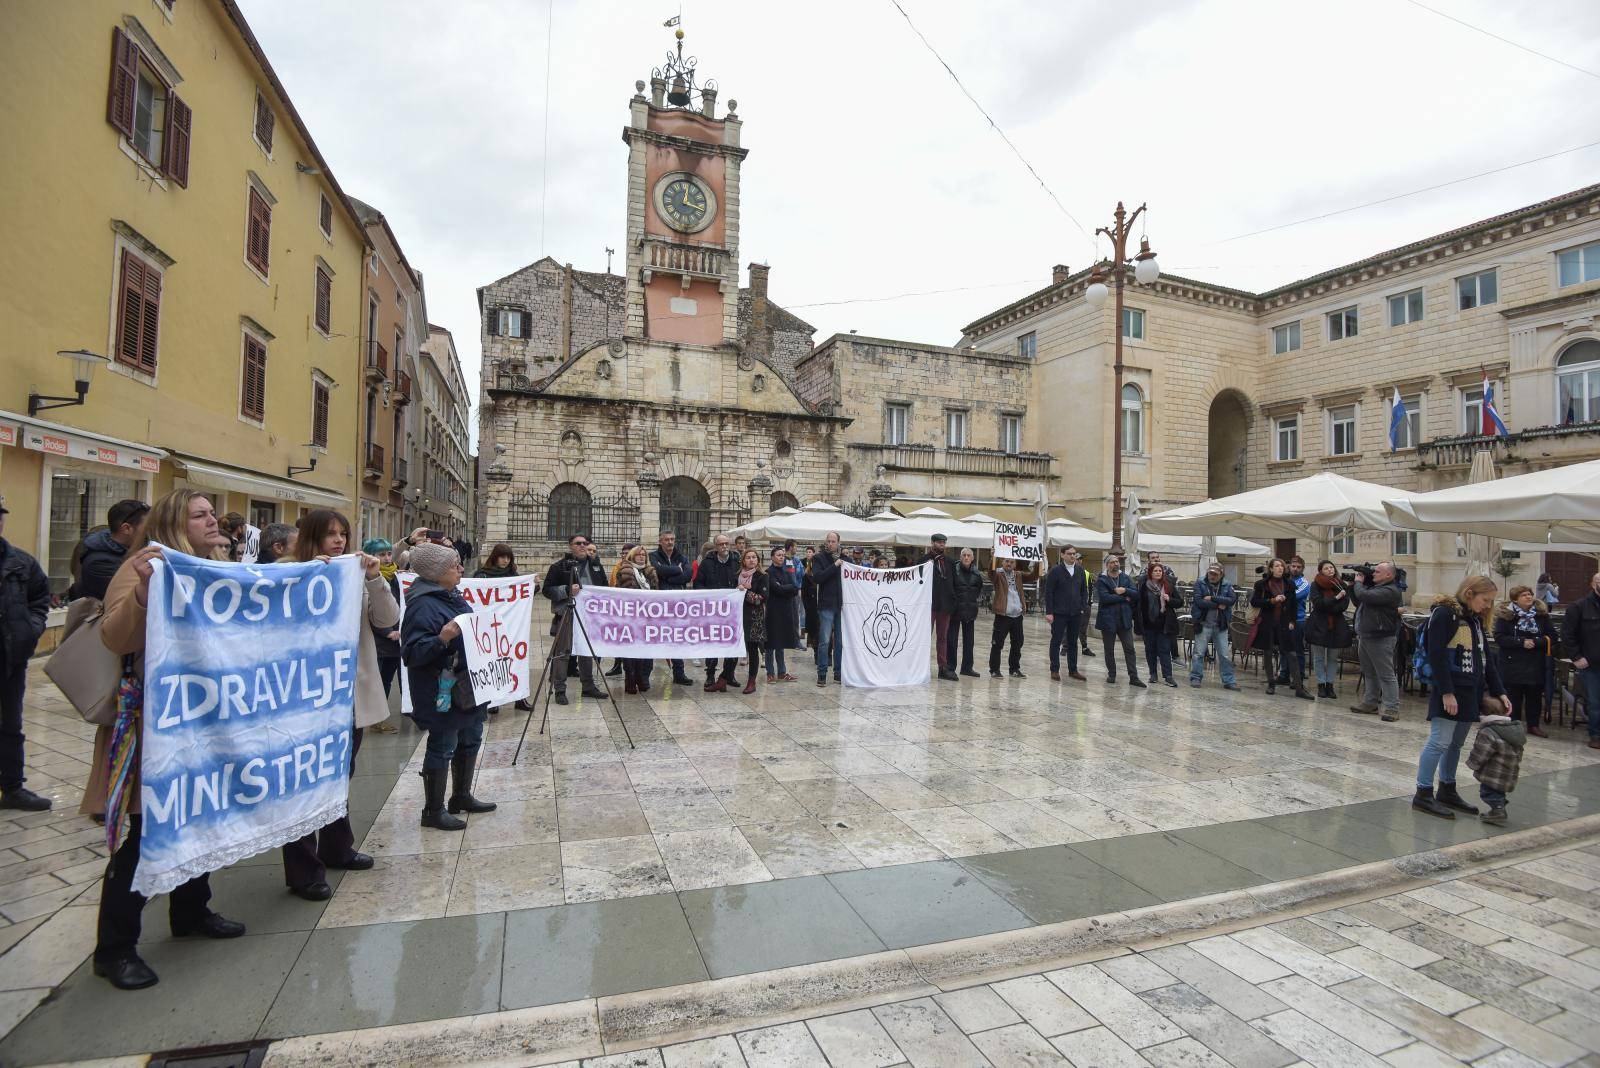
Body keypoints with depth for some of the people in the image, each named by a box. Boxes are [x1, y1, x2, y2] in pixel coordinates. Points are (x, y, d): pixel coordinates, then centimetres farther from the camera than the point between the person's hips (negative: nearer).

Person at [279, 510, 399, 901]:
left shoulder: (355, 580, 7)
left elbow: (388, 620, -3)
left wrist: (376, 579, -15)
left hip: (354, 694, 6)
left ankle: (336, 847, 37)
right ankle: (303, 871, 12)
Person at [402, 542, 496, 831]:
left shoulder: (453, 596, 9)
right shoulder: (423, 605, -21)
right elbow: (412, 653, -26)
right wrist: (441, 639, -39)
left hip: (467, 686, 10)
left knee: (470, 739, 19)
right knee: (443, 747, 2)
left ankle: (462, 796, 35)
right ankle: (433, 810, 17)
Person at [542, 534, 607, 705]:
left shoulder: (595, 565, 12)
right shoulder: (559, 566, -3)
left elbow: (604, 586, 23)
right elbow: (547, 589, -6)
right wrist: (567, 590, -19)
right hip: (566, 615, -5)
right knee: (562, 652, -3)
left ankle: (588, 686, 24)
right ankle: (559, 690, 4)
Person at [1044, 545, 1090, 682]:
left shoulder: (1080, 570, 8)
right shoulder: (1055, 571, -7)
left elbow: (1084, 590, 13)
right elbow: (1048, 592, -8)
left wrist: (1083, 608, 2)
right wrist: (1049, 612, -13)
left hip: (1076, 613, 5)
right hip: (1059, 613, -4)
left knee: (1073, 642, 11)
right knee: (1056, 642, 4)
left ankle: (1073, 670, 20)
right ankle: (1055, 670, 12)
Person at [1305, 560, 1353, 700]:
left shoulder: (1341, 585, 5)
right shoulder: (1315, 585, -1)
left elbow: (1344, 605, -5)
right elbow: (1318, 603, -12)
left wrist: (1326, 605, -15)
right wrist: (1335, 598, -16)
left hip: (1337, 625, 2)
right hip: (1318, 625, -2)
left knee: (1333, 657, 5)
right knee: (1319, 657, 2)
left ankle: (1330, 685, 11)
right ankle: (1321, 685, 8)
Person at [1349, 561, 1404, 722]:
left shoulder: (1390, 591, -15)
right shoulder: (1374, 587, 16)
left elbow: (1363, 596, -26)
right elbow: (1357, 602, 23)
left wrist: (1358, 582, -7)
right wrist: (1353, 586, 11)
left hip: (1381, 639, -10)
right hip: (1365, 636, 10)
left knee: (1386, 675, -5)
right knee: (1369, 673, 16)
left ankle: (1392, 708, -2)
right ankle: (1370, 703, 24)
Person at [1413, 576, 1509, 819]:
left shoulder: (1476, 620, 16)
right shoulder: (1445, 613, -11)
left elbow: (1486, 659, 18)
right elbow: (1437, 656, -17)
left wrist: (1499, 693, 11)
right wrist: (1446, 692, -19)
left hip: (1471, 691, 8)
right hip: (1449, 691, -8)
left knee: (1456, 744, 13)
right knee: (1440, 742, -7)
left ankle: (1447, 791, 23)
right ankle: (1423, 794, -1)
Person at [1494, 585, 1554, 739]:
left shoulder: (1541, 615, 3)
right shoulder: (1505, 615, -5)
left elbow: (1552, 637, 1)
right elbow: (1499, 638, -11)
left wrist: (1535, 642, -16)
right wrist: (1522, 642, -21)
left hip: (1536, 665, 3)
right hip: (1513, 665, -3)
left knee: (1535, 696, 10)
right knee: (1513, 696, 4)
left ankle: (1533, 725, 23)